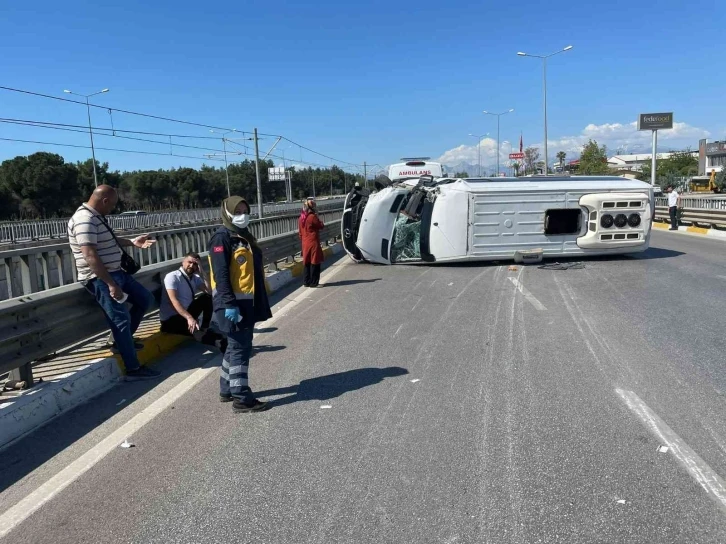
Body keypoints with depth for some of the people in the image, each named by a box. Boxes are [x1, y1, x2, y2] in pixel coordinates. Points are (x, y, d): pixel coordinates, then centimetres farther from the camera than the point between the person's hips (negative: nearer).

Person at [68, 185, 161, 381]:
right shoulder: (85, 220, -21)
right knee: (121, 318, -12)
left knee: (145, 299, 17)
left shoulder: (97, 217, 12)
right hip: (100, 278, -11)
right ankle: (133, 369, -7)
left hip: (116, 272, 11)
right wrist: (111, 284, -30)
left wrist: (132, 242, 22)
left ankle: (123, 340, 27)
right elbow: (90, 256, -29)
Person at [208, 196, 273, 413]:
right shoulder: (222, 239, -13)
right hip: (233, 304, -10)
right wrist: (229, 304, -25)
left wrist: (259, 301, 22)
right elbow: (221, 275, -20)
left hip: (247, 302, 10)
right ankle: (241, 398, 0)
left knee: (236, 347, 17)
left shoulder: (244, 236, 17)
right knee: (240, 348, -7)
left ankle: (227, 389, 29)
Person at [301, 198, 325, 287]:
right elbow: (321, 226, -8)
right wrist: (318, 218, 2)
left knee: (307, 262, 13)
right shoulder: (313, 217, -16)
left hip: (305, 243, 8)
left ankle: (306, 282, 17)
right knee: (315, 263, -1)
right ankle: (313, 282, 0)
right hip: (313, 243, -8)